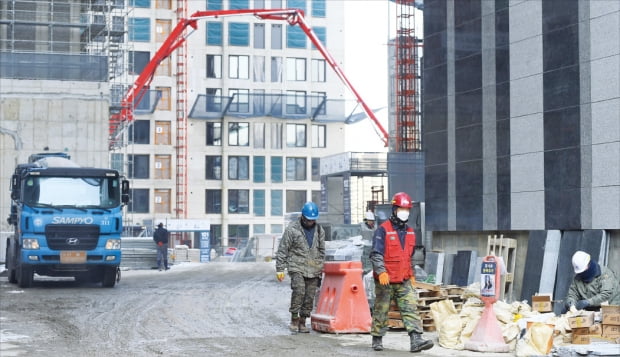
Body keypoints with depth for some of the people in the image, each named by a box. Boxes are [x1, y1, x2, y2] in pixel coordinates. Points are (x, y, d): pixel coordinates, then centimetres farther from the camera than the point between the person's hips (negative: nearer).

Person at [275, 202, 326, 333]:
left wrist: (321, 268, 17)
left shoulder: (319, 231, 12)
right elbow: (282, 250, -1)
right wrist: (280, 269, -5)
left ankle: (302, 323, 12)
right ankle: (294, 319, -12)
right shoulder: (292, 229, -3)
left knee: (310, 297, 2)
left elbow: (322, 251, 21)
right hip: (297, 267, -4)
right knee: (299, 290, -23)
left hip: (313, 269, 4)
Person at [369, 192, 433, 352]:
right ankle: (377, 339, 20)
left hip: (404, 281, 5)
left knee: (411, 308, -7)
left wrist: (412, 274, 25)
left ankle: (416, 340, -15)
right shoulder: (383, 230, -8)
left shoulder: (410, 232, 13)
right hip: (385, 280, -5)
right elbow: (375, 254, -15)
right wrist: (381, 272, -27)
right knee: (381, 310, 6)